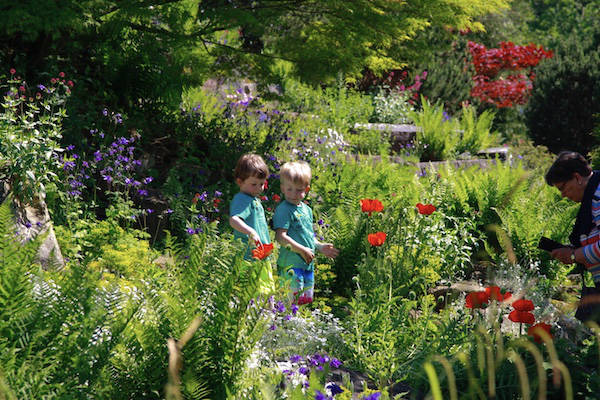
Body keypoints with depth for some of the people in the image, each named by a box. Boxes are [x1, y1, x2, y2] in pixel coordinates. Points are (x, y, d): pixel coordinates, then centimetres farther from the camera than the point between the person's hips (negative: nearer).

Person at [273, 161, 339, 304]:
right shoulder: (283, 210, -12)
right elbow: (280, 237, -19)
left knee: (307, 300, 13)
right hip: (291, 264, -8)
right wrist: (302, 250, -18)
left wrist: (320, 246, 15)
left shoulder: (307, 209, 14)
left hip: (308, 264, 8)